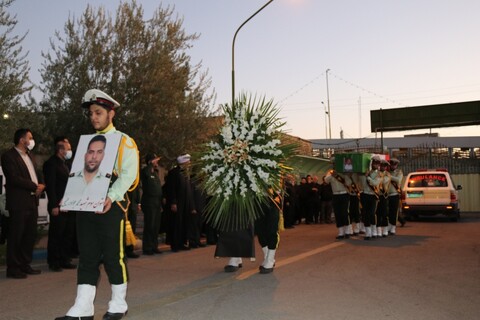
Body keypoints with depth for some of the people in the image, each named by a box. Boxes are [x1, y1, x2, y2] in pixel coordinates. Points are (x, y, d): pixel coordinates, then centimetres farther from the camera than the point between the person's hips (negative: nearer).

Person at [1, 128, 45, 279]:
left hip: (32, 201, 8)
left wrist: (41, 185, -1)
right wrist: (35, 187, -13)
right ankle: (13, 268, 8)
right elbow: (14, 178, -18)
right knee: (15, 236, -1)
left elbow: (35, 174, 20)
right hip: (19, 203, -8)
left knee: (30, 235, 12)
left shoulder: (28, 155, 18)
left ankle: (25, 265, 23)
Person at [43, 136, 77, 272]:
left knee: (68, 235, 11)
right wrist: (54, 206, -19)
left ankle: (65, 260, 20)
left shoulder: (65, 164, 18)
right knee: (56, 235, 0)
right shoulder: (51, 163, -8)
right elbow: (50, 186, -15)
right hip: (58, 207, -8)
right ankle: (54, 262, 10)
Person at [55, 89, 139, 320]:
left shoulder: (124, 141, -1)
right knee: (87, 257, 7)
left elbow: (128, 175, -11)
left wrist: (110, 198, -25)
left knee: (114, 256, 2)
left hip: (111, 207, -5)